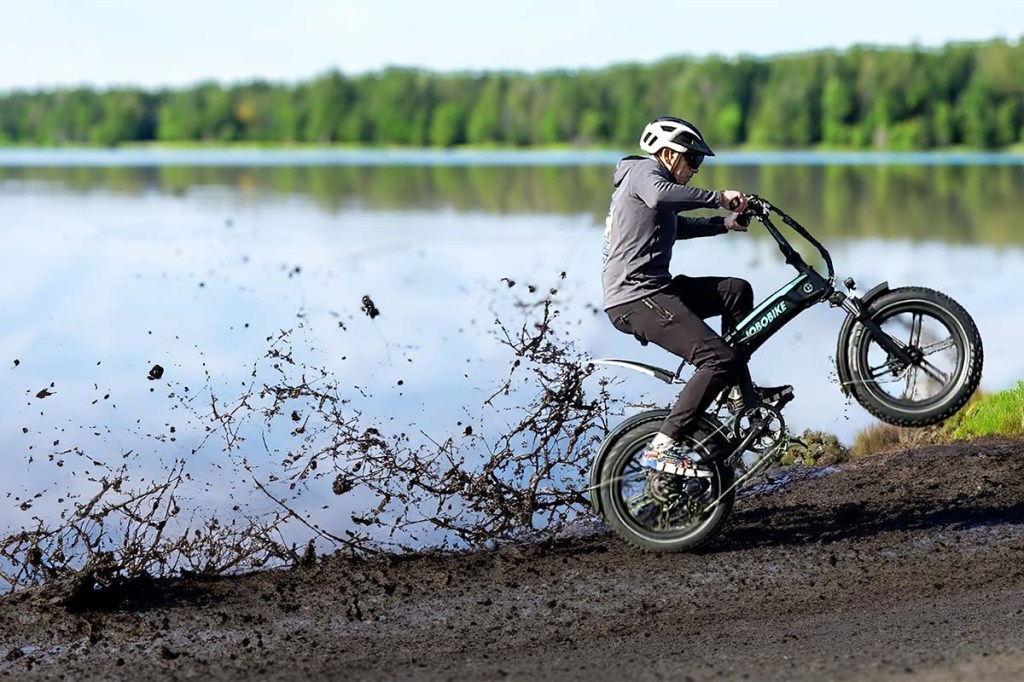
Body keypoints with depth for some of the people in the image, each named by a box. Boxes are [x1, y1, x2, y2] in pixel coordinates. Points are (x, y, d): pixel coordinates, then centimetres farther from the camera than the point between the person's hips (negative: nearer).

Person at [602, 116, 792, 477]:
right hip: (636, 298, -11)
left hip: (653, 288, 11)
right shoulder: (644, 170, -5)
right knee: (719, 360, -19)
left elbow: (677, 226, 43)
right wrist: (718, 197, -28)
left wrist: (724, 223, 32)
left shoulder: (647, 175, 27)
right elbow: (661, 195, -31)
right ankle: (663, 447, -22)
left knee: (736, 290, 15)